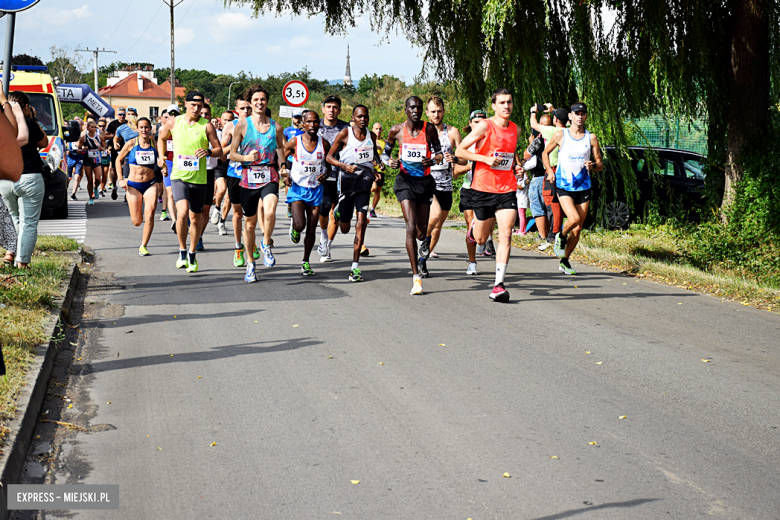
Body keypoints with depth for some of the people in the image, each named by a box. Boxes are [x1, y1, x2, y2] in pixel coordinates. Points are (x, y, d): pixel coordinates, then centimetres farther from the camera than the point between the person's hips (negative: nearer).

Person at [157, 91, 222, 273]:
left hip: (199, 178, 1)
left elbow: (219, 150, 0)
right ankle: (182, 251, -2)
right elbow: (161, 138, 22)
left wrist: (208, 151, -21)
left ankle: (192, 255, 28)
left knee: (195, 218, 10)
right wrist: (162, 157, 10)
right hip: (179, 176, -1)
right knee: (182, 212, -21)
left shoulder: (206, 126, -2)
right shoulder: (174, 122, 3)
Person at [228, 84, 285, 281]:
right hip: (249, 176, 0)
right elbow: (232, 153, 4)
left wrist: (282, 168, 2)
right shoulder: (242, 125, 1)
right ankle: (250, 263, 26)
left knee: (270, 212, -27)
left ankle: (266, 246, 2)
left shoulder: (276, 127, 6)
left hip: (269, 176, 0)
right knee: (249, 222, 9)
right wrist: (245, 158, -16)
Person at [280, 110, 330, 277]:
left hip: (316, 189, 2)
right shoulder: (294, 142, -7)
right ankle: (293, 225, 21)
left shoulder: (324, 144, 0)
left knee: (311, 229, 4)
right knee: (300, 225, -18)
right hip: (297, 188, -2)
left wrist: (325, 174, -8)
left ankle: (305, 262, 21)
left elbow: (328, 164, 13)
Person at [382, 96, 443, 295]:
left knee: (422, 231, 10)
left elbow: (439, 153, 8)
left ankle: (421, 255, 49)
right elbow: (384, 153, 11)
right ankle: (416, 277, -14)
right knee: (411, 228, -17)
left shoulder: (430, 129, -1)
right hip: (405, 181, -2)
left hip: (425, 181, 2)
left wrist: (433, 160, -15)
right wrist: (389, 161, -12)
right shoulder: (397, 130, -2)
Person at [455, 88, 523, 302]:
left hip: (507, 190, 3)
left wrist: (517, 166, 8)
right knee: (481, 239, 10)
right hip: (483, 188, -3)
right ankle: (474, 223, 47)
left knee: (505, 236, -11)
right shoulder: (484, 126, -7)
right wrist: (486, 158, -18)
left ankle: (498, 285, -10)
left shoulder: (514, 128, 10)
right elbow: (459, 151, -7)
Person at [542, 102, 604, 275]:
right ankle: (561, 236, 9)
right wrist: (550, 171, -2)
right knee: (574, 219, -24)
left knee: (577, 229, 4)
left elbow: (600, 164, 8)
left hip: (584, 188, 3)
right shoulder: (560, 135, 0)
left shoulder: (591, 137, 5)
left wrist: (593, 165, -15)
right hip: (563, 187, -3)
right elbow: (545, 153, 14)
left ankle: (564, 261, 21)